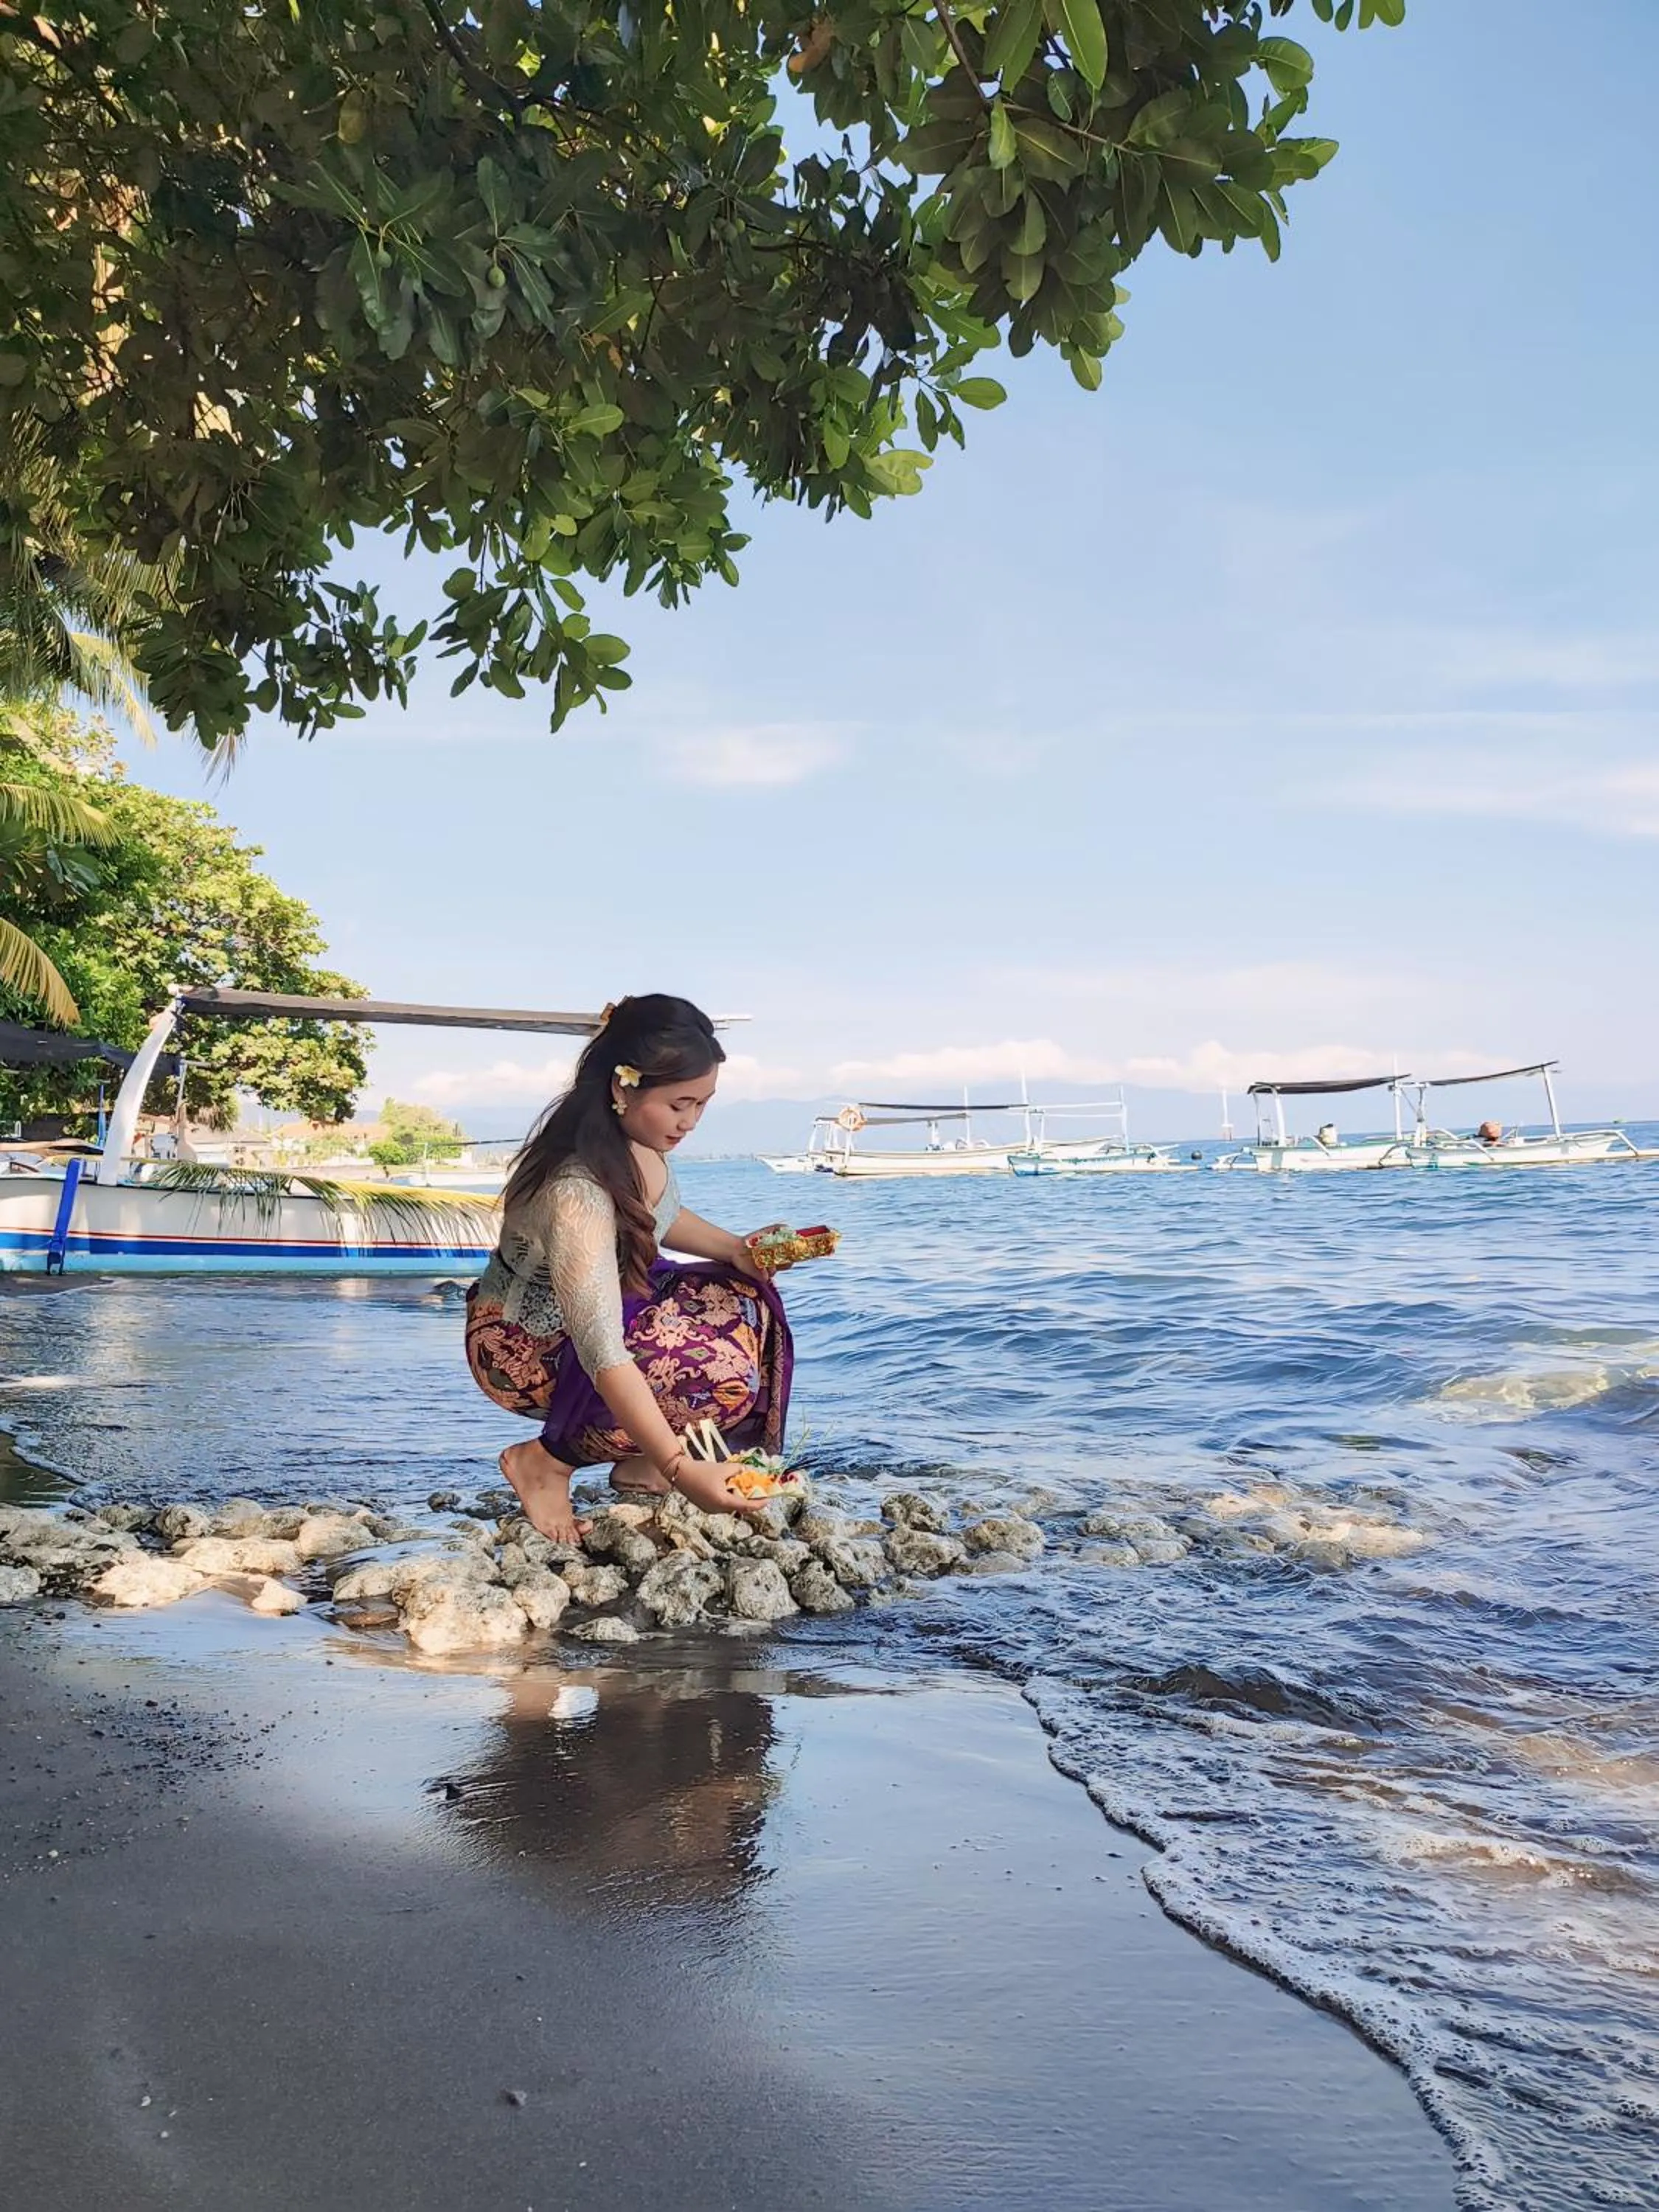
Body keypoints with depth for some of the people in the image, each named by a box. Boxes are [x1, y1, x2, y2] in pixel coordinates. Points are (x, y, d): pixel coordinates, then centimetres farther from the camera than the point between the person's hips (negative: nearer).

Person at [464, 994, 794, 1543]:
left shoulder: (639, 1136, -11)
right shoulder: (576, 1191, -36)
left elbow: (660, 1217, 11)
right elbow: (603, 1355, -40)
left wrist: (735, 1250, -5)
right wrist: (678, 1467, -44)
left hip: (604, 1303, 8)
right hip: (525, 1351, -8)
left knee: (745, 1303, -8)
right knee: (719, 1372, -25)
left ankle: (640, 1459, 6)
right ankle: (545, 1461, -7)